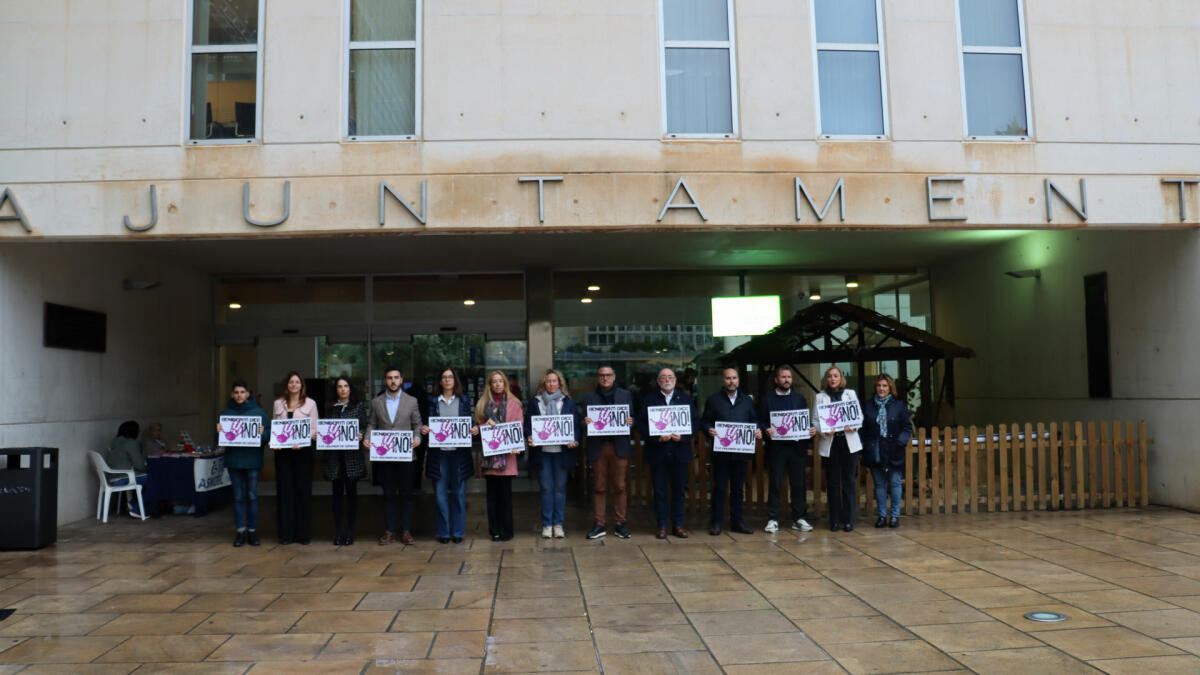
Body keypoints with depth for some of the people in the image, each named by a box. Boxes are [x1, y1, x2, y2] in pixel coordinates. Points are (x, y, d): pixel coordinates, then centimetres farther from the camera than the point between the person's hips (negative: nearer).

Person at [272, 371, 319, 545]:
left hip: (302, 450, -2)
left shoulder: (310, 403, 4)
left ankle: (304, 533, 8)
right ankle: (286, 533, 10)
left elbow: (314, 429, 1)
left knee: (303, 490, 0)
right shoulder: (278, 403, 11)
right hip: (282, 451, 2)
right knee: (284, 490, 2)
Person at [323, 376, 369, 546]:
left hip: (352, 454, -2)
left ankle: (350, 531, 7)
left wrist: (360, 436, -15)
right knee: (337, 492, 4)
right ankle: (338, 531, 9)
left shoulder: (359, 406, 7)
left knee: (351, 492, 1)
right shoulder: (330, 408, 13)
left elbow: (364, 427, 3)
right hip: (334, 455, 2)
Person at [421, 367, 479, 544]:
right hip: (439, 452, 0)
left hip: (459, 452, 0)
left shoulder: (464, 400, 9)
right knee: (440, 493, 2)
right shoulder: (433, 401, 9)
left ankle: (458, 531, 12)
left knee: (459, 493, 3)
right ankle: (443, 532, 11)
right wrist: (424, 429, -14)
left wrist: (475, 429, -12)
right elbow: (428, 423, 8)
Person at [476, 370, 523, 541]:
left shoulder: (513, 403, 6)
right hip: (489, 453, 2)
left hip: (506, 453, -2)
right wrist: (486, 424, -8)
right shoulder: (483, 403, 12)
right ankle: (495, 531, 11)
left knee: (505, 493, 0)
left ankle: (506, 531, 8)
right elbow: (478, 425, 14)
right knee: (492, 493, 4)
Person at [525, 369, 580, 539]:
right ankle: (547, 524, 11)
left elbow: (577, 424, 5)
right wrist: (530, 437, -10)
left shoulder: (568, 402, 7)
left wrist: (574, 440, -11)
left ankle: (558, 524, 13)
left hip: (562, 450, 0)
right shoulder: (535, 402, 8)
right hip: (542, 450, 0)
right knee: (546, 488, 3)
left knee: (560, 488, 4)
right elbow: (528, 423, 8)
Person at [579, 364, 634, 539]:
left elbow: (632, 418, 11)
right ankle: (599, 525, 9)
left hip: (619, 447, 0)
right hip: (597, 448, 0)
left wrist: (631, 422, -12)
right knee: (599, 487, 3)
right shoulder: (588, 398, 11)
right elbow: (582, 422, 8)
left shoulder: (626, 396, 12)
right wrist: (585, 423, -15)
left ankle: (620, 524, 9)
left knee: (619, 487, 2)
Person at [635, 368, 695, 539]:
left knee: (679, 490, 6)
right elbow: (641, 424, -2)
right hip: (657, 452, -1)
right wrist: (657, 437, -15)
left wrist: (682, 437, -12)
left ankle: (678, 525, 16)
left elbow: (694, 422, 5)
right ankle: (662, 526, 12)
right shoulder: (648, 399, 5)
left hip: (680, 451, 2)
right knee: (660, 491, 3)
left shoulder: (685, 398, 10)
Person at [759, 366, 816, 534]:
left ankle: (799, 518, 14)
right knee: (775, 484, 0)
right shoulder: (767, 399, 8)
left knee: (799, 484, 5)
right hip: (776, 447, -2)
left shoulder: (800, 398, 15)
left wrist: (811, 429, -5)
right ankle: (772, 519, 5)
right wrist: (766, 430, -17)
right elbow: (760, 421, 2)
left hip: (797, 446, 2)